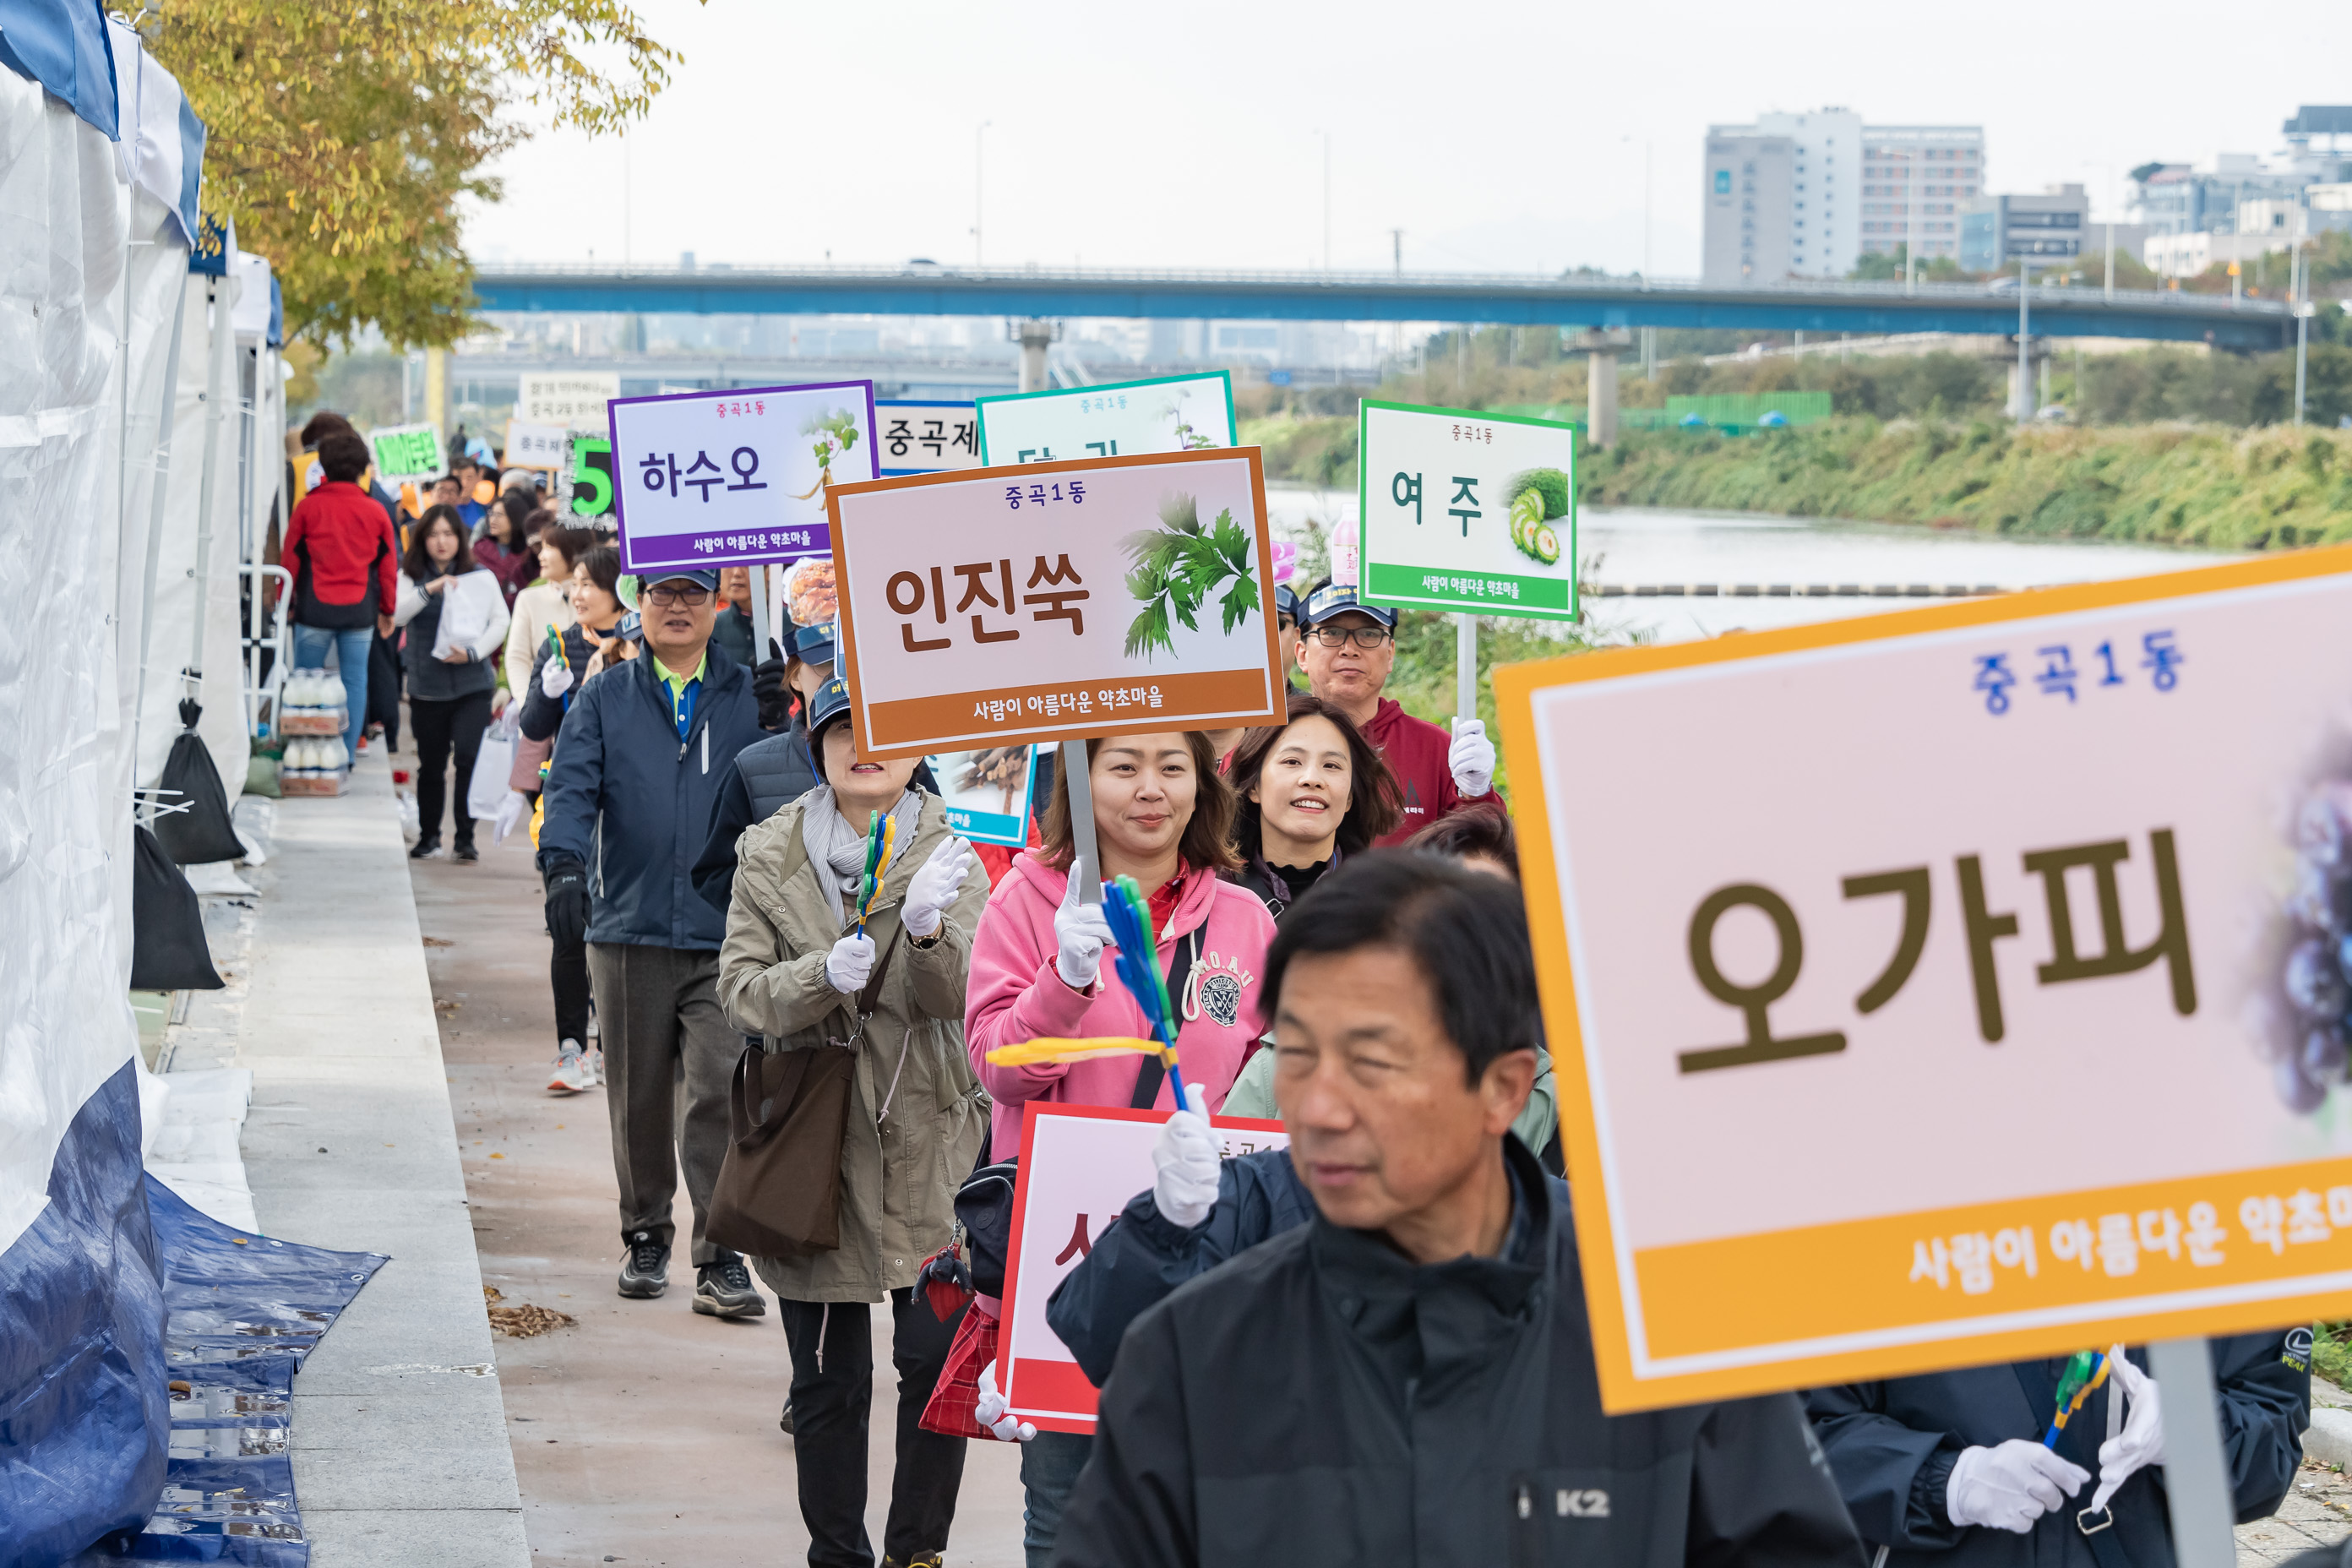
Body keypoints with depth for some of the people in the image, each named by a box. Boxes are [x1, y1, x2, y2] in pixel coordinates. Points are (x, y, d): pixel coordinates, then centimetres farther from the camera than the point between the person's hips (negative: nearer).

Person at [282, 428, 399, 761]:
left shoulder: (308, 506, -3)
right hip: (360, 610, 1)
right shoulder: (376, 512, 2)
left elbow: (290, 557, 3)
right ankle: (348, 755, 5)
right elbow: (389, 563, 9)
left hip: (314, 609, -1)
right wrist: (388, 609, 19)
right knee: (355, 681, 6)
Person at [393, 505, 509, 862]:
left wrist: (473, 652, -17)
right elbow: (397, 615, -12)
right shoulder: (410, 577, 5)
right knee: (431, 763, 10)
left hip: (472, 684, -1)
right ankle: (429, 836, 27)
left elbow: (500, 621, -1)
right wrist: (430, 589, -27)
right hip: (427, 687, 1)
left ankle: (466, 837, -5)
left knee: (469, 756, -14)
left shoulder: (479, 576, 5)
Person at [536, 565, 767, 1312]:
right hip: (630, 927, 1)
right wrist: (564, 863, -18)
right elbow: (573, 786, -1)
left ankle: (721, 1259, -7)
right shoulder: (605, 696, 10)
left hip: (726, 935, -1)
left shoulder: (749, 695, 9)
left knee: (723, 1091, -10)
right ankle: (646, 1238, 25)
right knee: (638, 1099, 9)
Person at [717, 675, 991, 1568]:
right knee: (827, 1376, 7)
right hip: (812, 1138, 1)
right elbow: (740, 989, -1)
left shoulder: (947, 852, 2)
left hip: (926, 1138, -1)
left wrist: (928, 930, -31)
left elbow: (954, 998, -10)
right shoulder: (772, 853, 6)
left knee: (937, 1358, -4)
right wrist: (824, 976, -21)